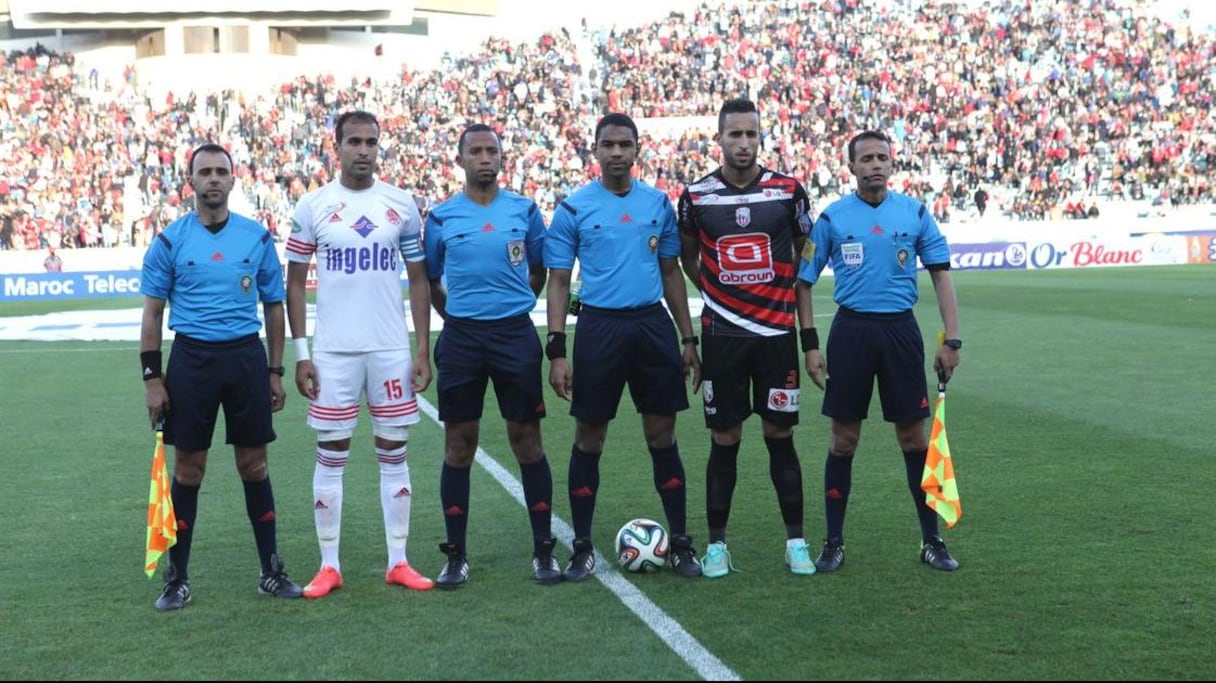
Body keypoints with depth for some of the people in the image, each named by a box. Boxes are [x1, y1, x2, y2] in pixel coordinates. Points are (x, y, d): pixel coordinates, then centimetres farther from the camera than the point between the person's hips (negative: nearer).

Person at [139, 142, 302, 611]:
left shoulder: (258, 237, 5)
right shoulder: (170, 240, 1)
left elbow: (273, 307, 10)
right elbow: (152, 313, 3)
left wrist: (276, 371, 6)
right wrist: (152, 377, -3)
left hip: (246, 356, 1)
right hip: (191, 358, -1)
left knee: (253, 464, 6)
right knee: (188, 469, 3)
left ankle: (271, 571, 15)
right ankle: (177, 578, 13)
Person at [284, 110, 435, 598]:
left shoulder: (401, 205, 4)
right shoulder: (312, 206, 1)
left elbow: (418, 281, 7)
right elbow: (294, 282, 4)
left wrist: (423, 350, 1)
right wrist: (300, 353, -3)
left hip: (392, 351, 1)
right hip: (333, 352, -1)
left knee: (394, 453, 7)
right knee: (331, 456, 4)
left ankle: (398, 562, 15)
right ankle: (329, 566, 13)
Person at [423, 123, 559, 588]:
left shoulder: (524, 210, 4)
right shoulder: (441, 217, 3)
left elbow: (540, 270, 14)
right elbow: (429, 280, 14)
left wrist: (511, 305, 8)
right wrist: (459, 316, 8)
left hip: (515, 335, 0)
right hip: (460, 338, 0)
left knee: (526, 440, 2)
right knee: (459, 445, 4)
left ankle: (543, 550, 11)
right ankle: (456, 555, 12)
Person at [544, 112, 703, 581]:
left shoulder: (659, 204, 7)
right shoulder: (573, 209, -1)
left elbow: (671, 273, 14)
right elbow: (558, 281, 1)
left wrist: (688, 339, 9)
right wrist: (556, 350, -7)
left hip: (653, 324, 2)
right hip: (599, 327, -2)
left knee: (662, 437, 6)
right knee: (589, 439, 4)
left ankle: (680, 543, 15)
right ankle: (583, 548, 15)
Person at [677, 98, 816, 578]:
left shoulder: (788, 191, 0)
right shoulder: (696, 196, 0)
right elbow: (687, 257, 15)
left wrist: (783, 297, 9)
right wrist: (719, 293, 7)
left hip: (777, 331, 0)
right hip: (722, 335, 0)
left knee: (781, 436, 5)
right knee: (724, 440, 4)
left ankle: (796, 540, 14)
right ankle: (716, 543, 13)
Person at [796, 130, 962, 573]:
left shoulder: (915, 213, 3)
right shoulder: (832, 217, 1)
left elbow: (941, 276, 5)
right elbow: (804, 281, 5)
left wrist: (951, 339, -3)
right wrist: (811, 345, -2)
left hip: (901, 330, 1)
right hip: (851, 330, -1)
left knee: (914, 437, 4)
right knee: (843, 439, 4)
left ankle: (931, 541, 15)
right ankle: (834, 542, 15)